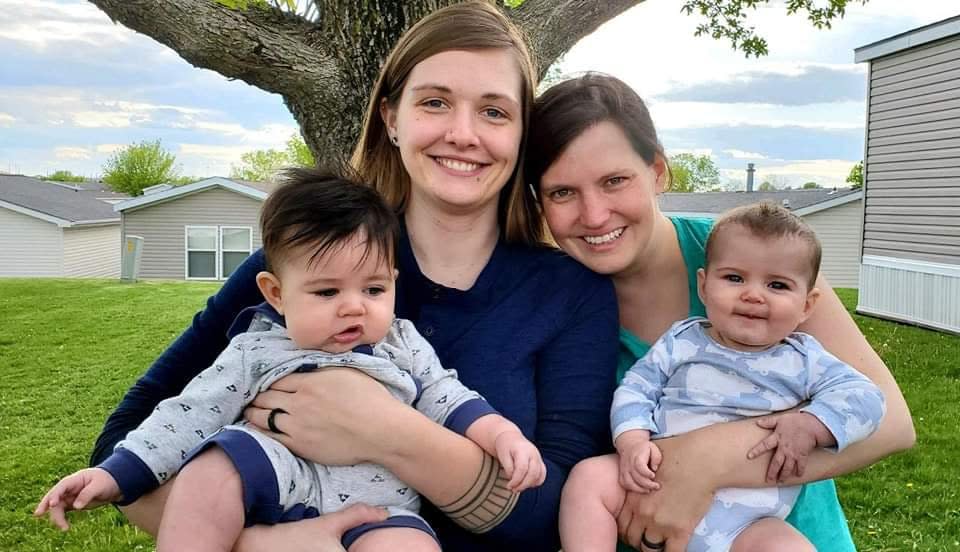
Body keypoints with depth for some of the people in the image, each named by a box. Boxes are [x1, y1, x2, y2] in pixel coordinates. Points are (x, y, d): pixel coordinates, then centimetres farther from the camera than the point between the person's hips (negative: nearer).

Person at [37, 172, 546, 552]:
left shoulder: (403, 345, 12)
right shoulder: (256, 351, 7)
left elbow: (451, 402, 11)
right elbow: (189, 415, 5)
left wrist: (503, 435, -7)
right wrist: (116, 475, -2)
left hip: (376, 508, 0)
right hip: (276, 490, 0)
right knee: (220, 461, -29)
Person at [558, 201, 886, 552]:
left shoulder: (803, 360, 5)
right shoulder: (682, 342, 6)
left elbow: (865, 396, -1)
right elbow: (636, 388, 6)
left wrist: (809, 426, -18)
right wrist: (633, 441, -13)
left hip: (743, 520, -1)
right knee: (589, 477, -17)